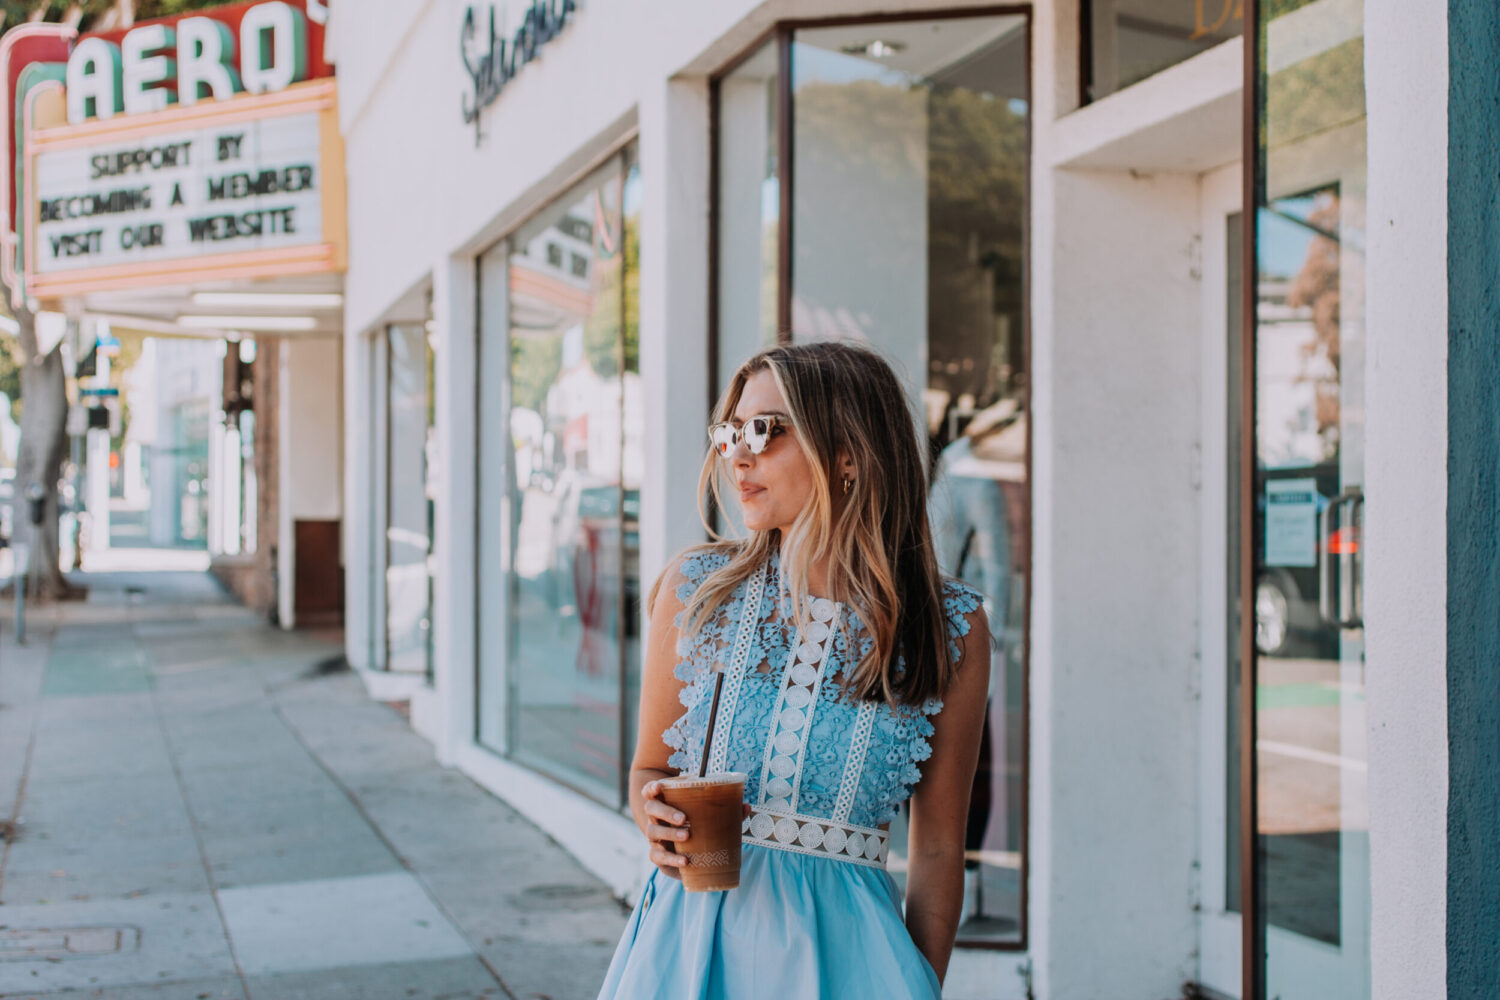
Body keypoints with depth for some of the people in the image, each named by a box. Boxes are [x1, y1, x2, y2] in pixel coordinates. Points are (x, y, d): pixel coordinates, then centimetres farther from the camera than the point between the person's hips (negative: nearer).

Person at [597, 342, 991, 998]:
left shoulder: (951, 629, -5)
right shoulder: (694, 588, -1)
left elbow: (937, 850, 2)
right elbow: (649, 768, 10)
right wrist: (658, 823, -10)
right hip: (692, 934, 2)